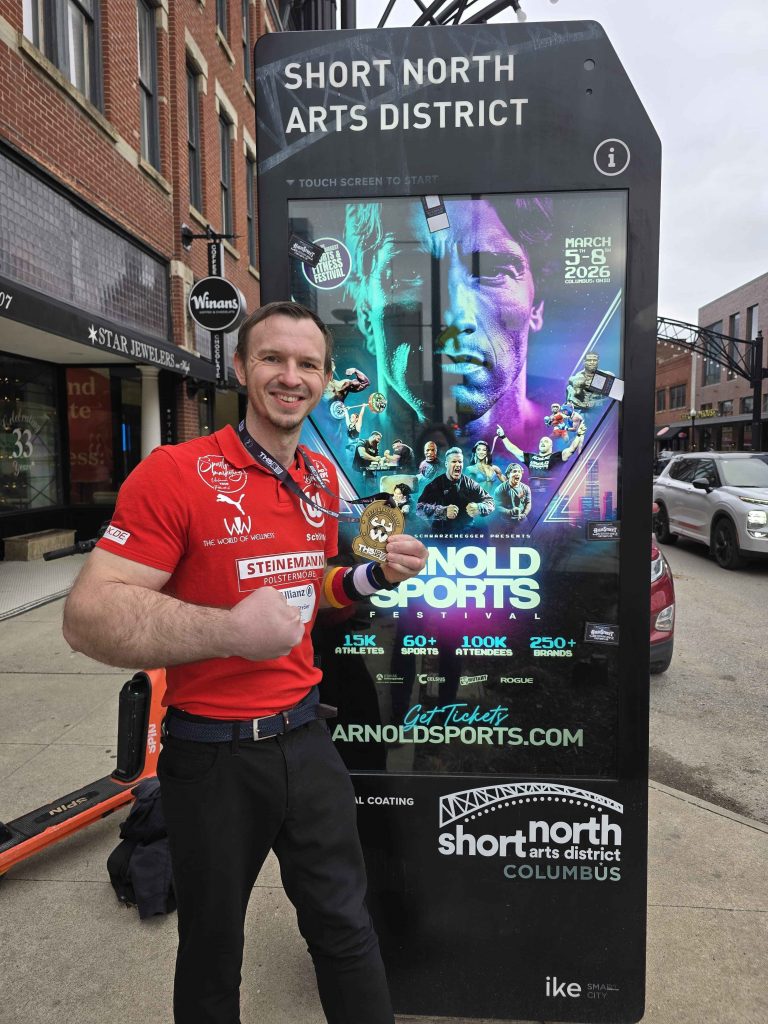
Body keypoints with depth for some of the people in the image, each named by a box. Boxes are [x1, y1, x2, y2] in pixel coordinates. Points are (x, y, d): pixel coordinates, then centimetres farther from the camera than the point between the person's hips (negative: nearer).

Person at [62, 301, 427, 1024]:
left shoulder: (322, 477, 5)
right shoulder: (175, 473, -17)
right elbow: (88, 618, -21)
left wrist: (378, 574, 0)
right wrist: (231, 630, -30)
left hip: (304, 736, 5)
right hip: (210, 754, -4)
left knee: (346, 930, 18)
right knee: (212, 953, 19)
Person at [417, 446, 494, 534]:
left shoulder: (470, 484, 8)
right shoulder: (435, 485, 1)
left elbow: (490, 502, 6)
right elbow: (420, 507, -10)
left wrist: (478, 508, -17)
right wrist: (443, 511, -26)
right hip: (441, 534, -1)